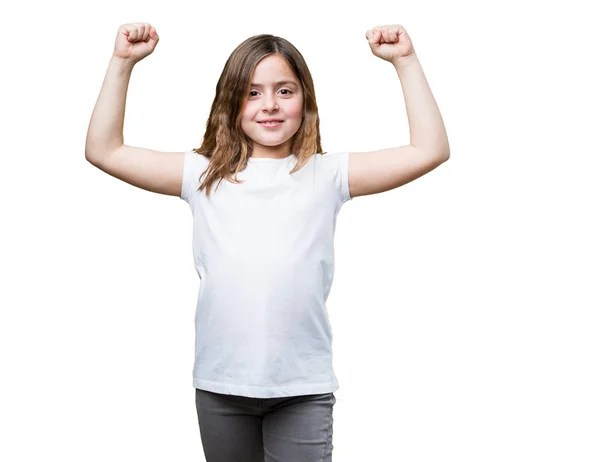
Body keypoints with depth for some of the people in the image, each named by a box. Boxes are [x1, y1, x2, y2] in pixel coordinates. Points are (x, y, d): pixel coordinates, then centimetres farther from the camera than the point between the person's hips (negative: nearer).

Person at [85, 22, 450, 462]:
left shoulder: (326, 175, 2)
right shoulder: (204, 175, 6)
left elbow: (431, 150, -2)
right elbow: (103, 150, 6)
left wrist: (406, 61, -4)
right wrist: (122, 62, 2)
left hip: (303, 387, -2)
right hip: (220, 383, 2)